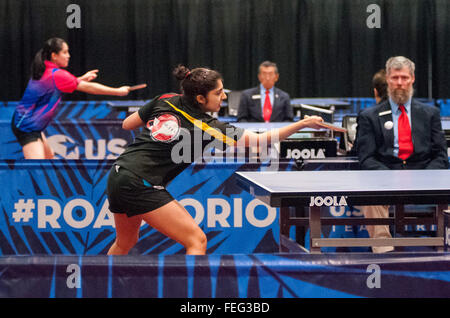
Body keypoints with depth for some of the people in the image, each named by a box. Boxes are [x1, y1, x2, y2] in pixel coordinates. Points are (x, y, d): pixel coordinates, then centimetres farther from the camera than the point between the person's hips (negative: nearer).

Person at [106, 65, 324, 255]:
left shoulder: (165, 101, 6)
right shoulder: (207, 128, -11)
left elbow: (127, 124, 17)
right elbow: (260, 140, -11)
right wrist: (302, 124, -8)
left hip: (117, 175, 8)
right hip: (142, 186, -8)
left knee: (125, 243, 28)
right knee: (197, 240, -5)